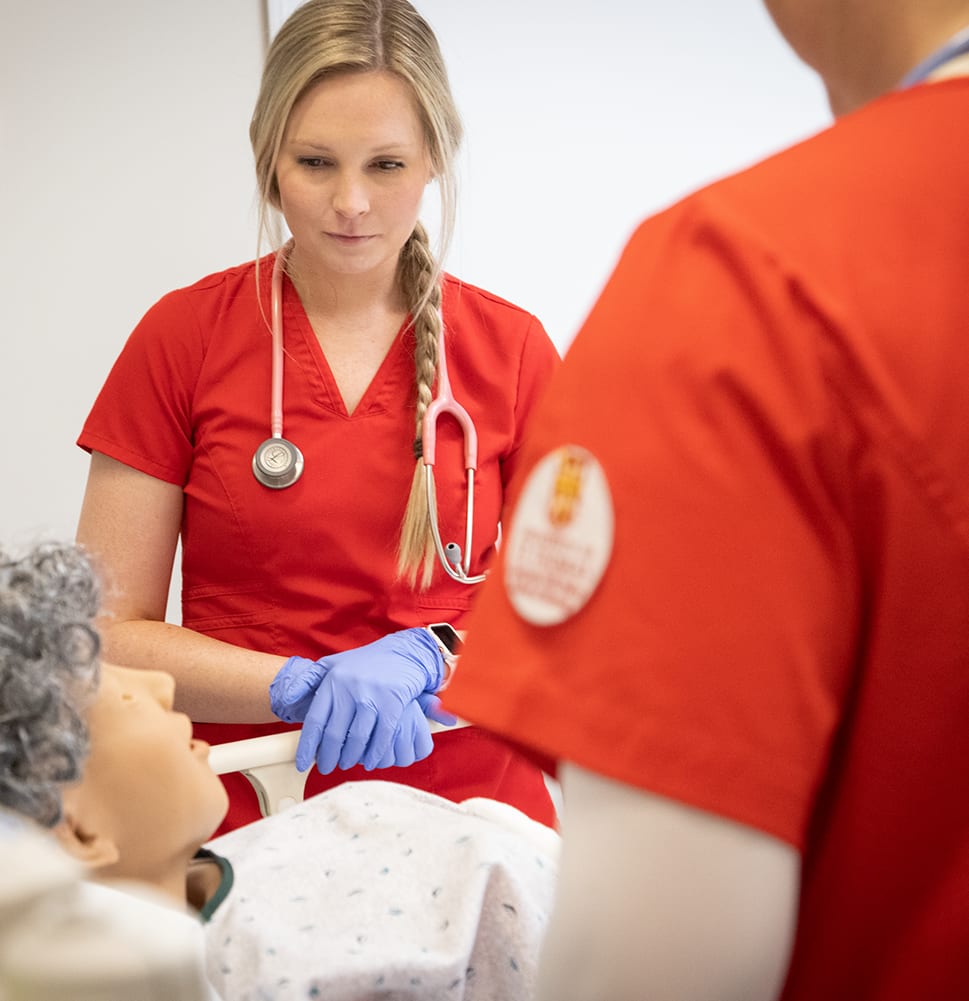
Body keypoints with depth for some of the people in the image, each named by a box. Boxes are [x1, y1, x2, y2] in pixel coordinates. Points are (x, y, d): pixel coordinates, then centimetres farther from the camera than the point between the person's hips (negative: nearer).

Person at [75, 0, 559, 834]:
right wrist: (309, 687, -15)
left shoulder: (511, 347, 3)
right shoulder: (182, 336, -1)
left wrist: (424, 661, -14)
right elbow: (107, 633, -1)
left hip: (472, 807, 1)